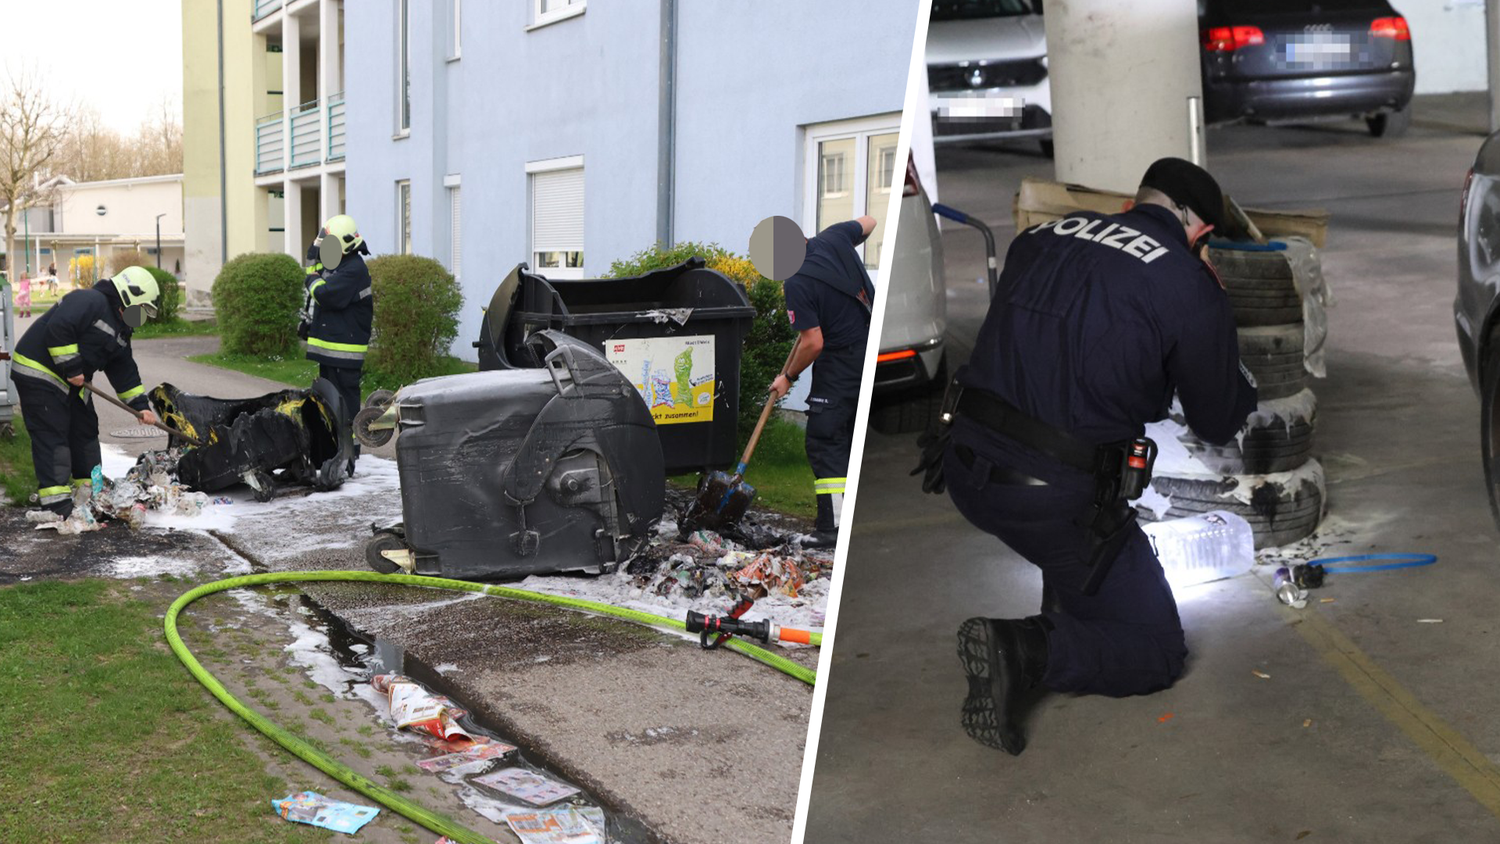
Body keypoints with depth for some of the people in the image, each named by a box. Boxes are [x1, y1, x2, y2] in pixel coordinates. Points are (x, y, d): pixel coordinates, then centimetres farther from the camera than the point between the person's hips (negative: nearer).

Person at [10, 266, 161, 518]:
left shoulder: (119, 331, 13)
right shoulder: (90, 301, -18)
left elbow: (125, 371, 14)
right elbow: (57, 329, -29)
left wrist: (140, 405, 6)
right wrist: (71, 367, -24)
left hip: (71, 384, 10)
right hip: (38, 372, -10)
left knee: (85, 429, 14)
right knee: (52, 436, -12)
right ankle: (56, 502, -13)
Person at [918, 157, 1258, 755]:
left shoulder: (1039, 239, 10)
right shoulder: (1190, 285, -5)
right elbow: (1218, 424, 7)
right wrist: (1245, 384, 27)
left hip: (965, 470, 6)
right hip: (1056, 498, -6)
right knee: (1158, 651, 11)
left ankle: (1065, 609, 31)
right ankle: (1028, 652, -14)